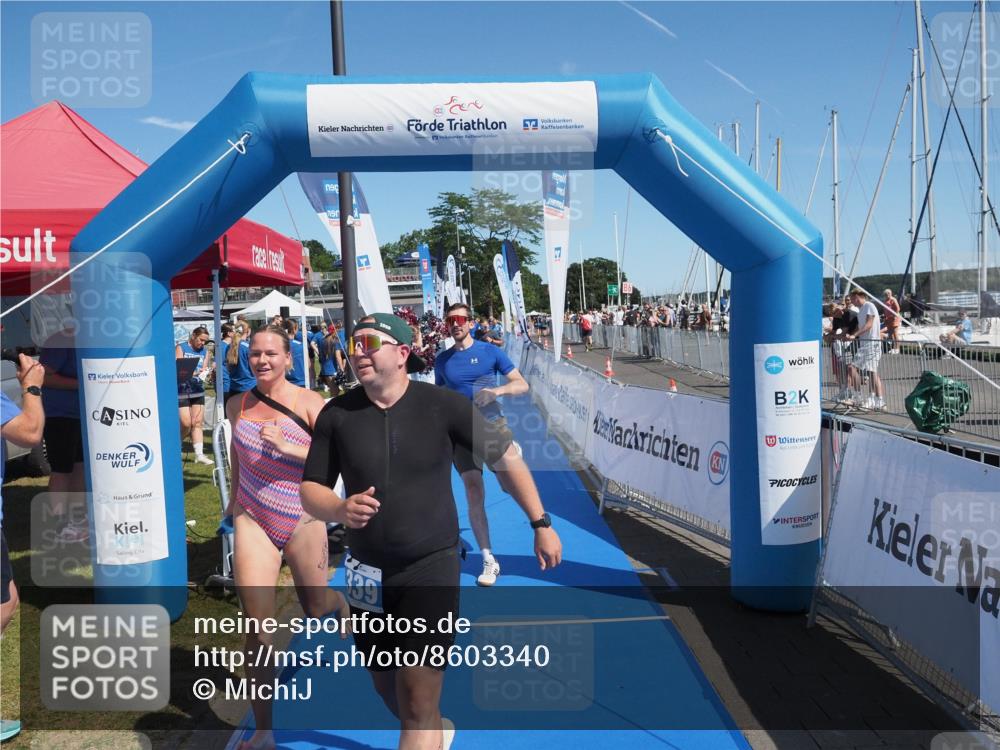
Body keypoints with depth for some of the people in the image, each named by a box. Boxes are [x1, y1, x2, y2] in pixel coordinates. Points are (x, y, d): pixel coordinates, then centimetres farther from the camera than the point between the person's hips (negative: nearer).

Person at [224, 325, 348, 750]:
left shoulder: (310, 404, -13)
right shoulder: (237, 406, 0)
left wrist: (287, 447, -27)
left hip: (302, 521, -2)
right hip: (253, 522, 2)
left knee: (317, 609, 16)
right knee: (257, 628, -3)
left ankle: (342, 603, 57)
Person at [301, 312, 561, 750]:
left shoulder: (442, 405, -13)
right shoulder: (336, 414, -6)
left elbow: (506, 456, -2)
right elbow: (310, 491, 0)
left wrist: (541, 523, 0)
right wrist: (341, 510, -23)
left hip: (431, 566, -4)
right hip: (367, 571, 4)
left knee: (420, 706, -9)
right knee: (388, 691, 22)